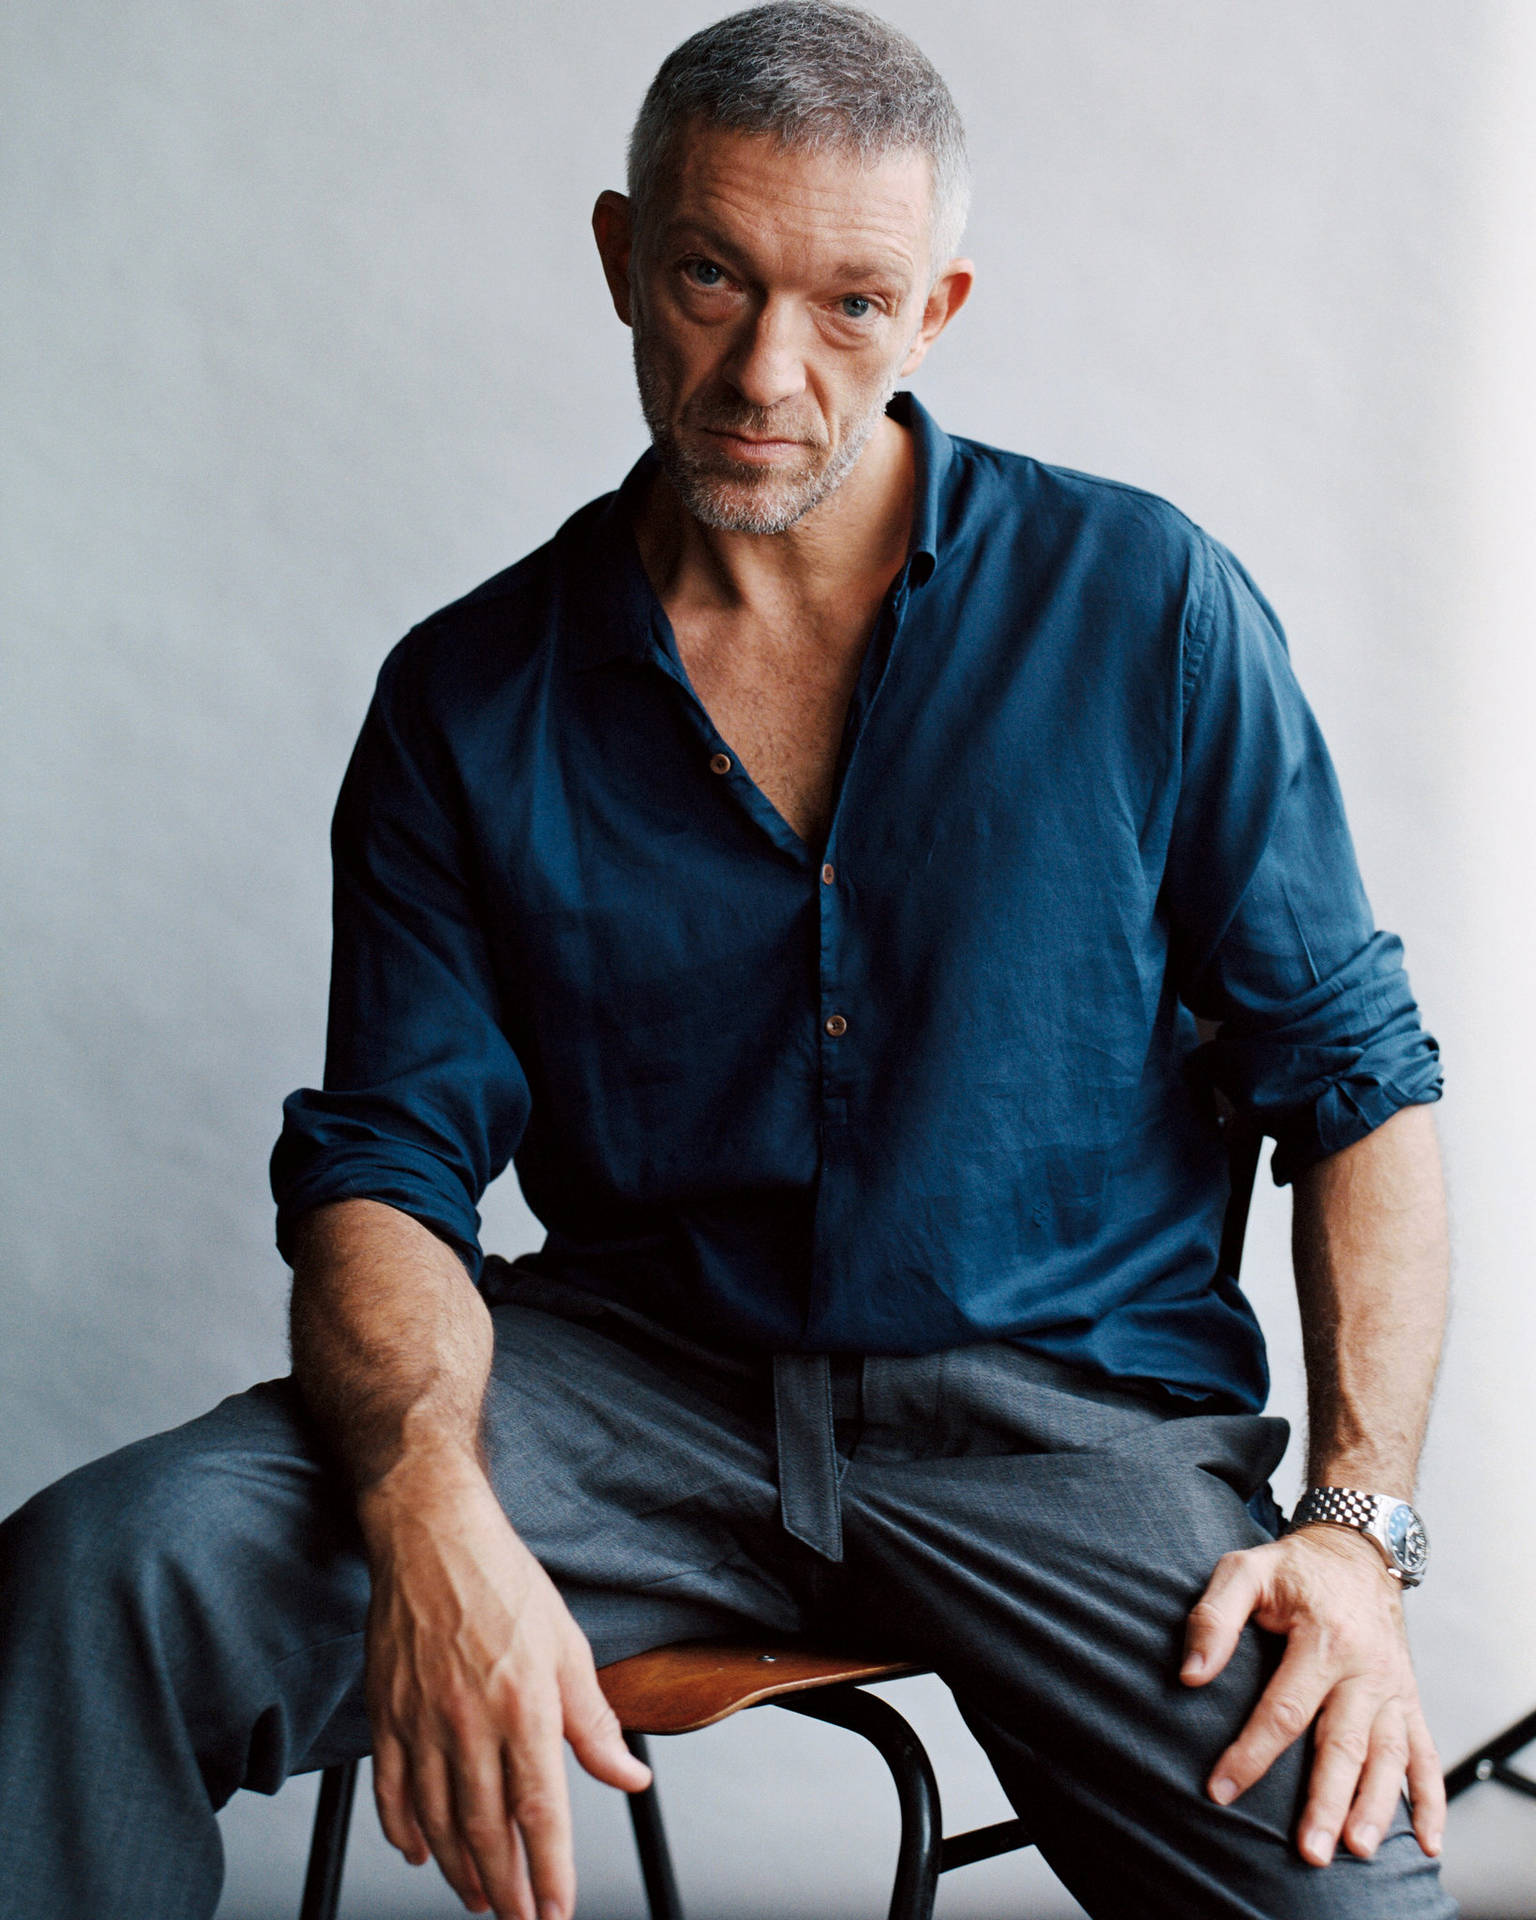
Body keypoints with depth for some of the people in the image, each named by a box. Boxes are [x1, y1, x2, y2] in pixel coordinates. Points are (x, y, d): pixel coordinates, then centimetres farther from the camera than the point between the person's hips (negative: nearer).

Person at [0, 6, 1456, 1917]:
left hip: (1063, 1401, 0)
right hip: (634, 1379, 1)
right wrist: (433, 1508, -22)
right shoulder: (469, 698, 4)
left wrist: (1356, 1524, -10)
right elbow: (383, 1161, 0)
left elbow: (1354, 1073, 3)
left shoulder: (1144, 606, 1)